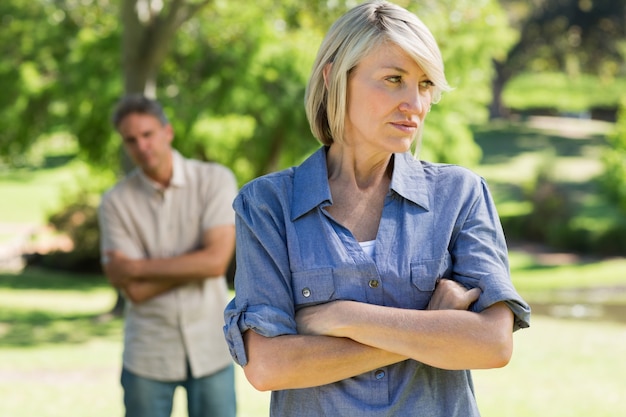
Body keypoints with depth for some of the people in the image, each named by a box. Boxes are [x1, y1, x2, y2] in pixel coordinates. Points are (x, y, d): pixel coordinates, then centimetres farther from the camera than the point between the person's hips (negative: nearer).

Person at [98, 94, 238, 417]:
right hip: (148, 355, 0)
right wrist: (194, 264, -12)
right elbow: (135, 290, -10)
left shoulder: (215, 180, -5)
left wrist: (138, 267, -13)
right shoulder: (116, 202, -5)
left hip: (211, 349, 0)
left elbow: (216, 260, -17)